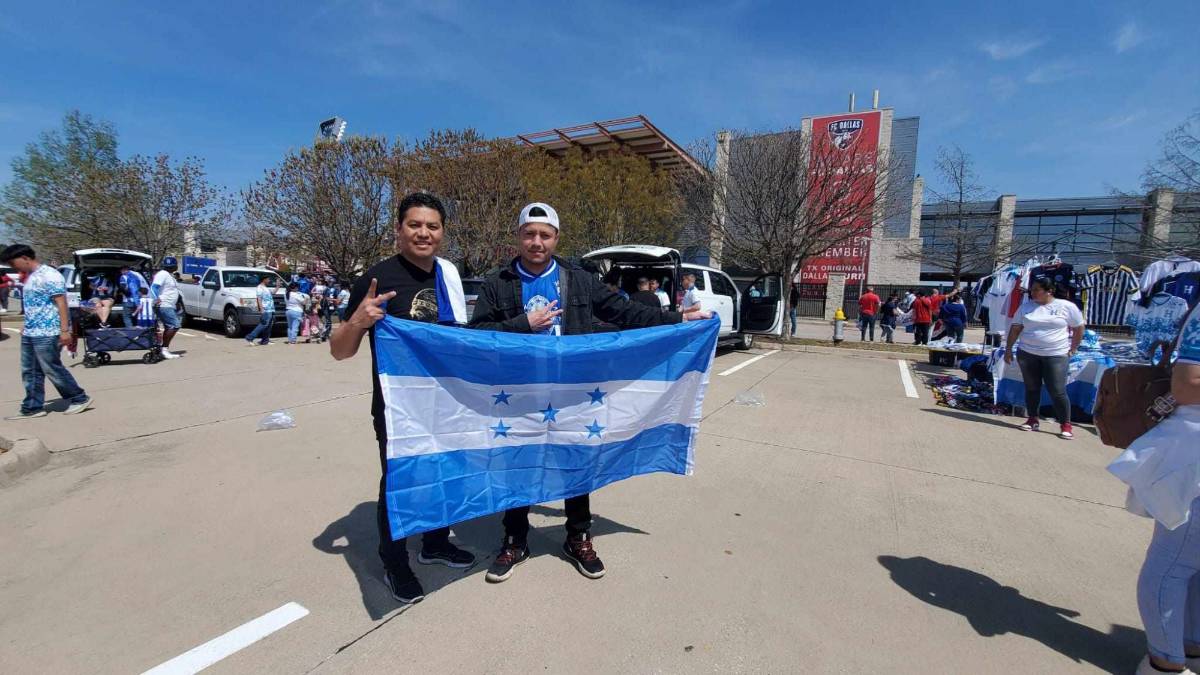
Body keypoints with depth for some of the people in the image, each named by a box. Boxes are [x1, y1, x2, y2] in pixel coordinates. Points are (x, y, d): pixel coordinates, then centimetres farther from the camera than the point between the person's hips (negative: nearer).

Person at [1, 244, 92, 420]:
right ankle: (32, 408, 15)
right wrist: (27, 326, 23)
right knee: (30, 372, 10)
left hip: (47, 333, -10)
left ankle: (80, 399, 9)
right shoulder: (30, 277, 15)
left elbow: (61, 303, -19)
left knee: (52, 370, -3)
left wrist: (64, 330, -23)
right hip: (30, 333, 10)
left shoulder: (49, 275, -14)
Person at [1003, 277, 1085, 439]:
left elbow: (1078, 328, 7)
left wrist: (1072, 349, 4)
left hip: (1056, 356, -2)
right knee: (1031, 389, 9)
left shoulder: (1067, 307, -1)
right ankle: (1032, 420, 19)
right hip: (1028, 354, 3)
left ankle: (1065, 425, 6)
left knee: (1058, 391, -5)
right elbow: (1015, 329, 7)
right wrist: (1008, 349, 4)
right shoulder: (1026, 306, 5)